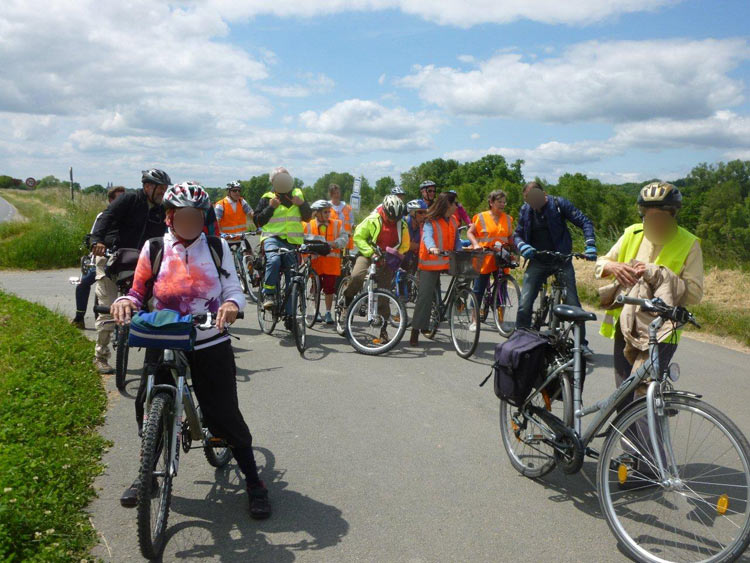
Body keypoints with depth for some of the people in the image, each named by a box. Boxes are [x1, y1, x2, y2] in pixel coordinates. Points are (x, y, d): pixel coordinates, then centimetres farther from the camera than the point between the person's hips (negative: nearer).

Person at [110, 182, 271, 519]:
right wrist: (125, 301, -17)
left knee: (224, 415, -1)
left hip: (211, 346, -1)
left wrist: (231, 305, -22)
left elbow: (234, 290, 0)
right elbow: (139, 291, 6)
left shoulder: (217, 247, 2)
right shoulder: (154, 248, 2)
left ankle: (253, 482, 14)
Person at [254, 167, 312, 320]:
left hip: (292, 240, 3)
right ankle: (268, 294, -22)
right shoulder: (267, 198, 6)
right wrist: (271, 207, -12)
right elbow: (258, 221, 0)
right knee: (274, 260, -36)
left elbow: (308, 217, 14)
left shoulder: (297, 194, 15)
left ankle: (290, 315, 8)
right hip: (272, 237, -3)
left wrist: (302, 204, -4)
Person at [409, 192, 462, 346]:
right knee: (425, 296, -10)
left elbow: (456, 240, 6)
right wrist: (432, 247, -48)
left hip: (447, 263, 6)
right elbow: (427, 236, -27)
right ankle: (415, 333, -5)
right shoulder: (430, 222, -9)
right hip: (430, 264, -6)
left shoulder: (453, 221, 12)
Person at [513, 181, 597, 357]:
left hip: (561, 260, -2)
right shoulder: (525, 210, 2)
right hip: (537, 262, 2)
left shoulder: (559, 204, -7)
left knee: (573, 303, -2)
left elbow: (584, 222, -6)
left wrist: (590, 245, -19)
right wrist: (523, 246, -17)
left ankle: (582, 343, 10)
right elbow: (517, 235, 6)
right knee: (524, 305, -7)